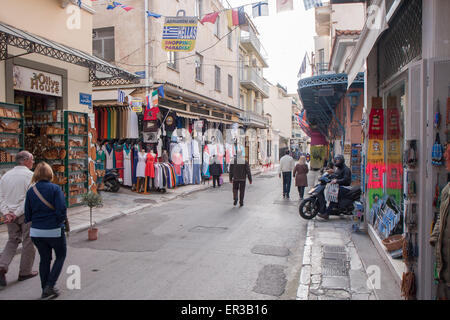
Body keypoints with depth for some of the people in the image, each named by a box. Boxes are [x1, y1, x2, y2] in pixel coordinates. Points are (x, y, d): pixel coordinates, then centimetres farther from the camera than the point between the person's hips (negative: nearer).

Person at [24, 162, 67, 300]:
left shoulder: (31, 191, 1)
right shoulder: (55, 188, -13)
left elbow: (28, 215, 4)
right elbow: (62, 210, -19)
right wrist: (62, 219, 1)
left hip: (36, 231, 5)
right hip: (54, 231, -4)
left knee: (44, 259, 16)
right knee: (61, 256, 14)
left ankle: (45, 290, 22)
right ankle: (49, 287, 6)